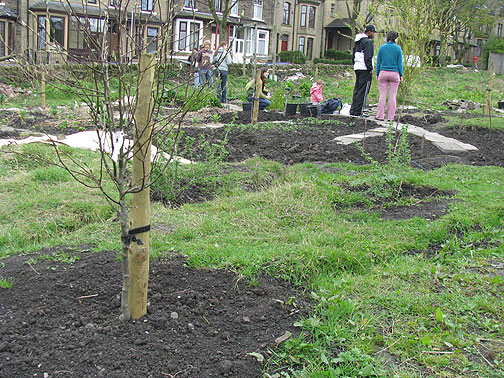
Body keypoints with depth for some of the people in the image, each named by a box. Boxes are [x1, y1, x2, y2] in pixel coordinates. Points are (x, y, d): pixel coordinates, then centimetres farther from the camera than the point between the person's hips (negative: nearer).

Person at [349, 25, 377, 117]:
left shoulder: (358, 42, 18)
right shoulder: (368, 42, -11)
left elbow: (353, 56, 21)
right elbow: (368, 57, -17)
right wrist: (370, 68, -14)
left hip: (357, 68, 9)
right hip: (365, 69, -9)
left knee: (357, 89, 12)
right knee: (363, 91, -6)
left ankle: (353, 110, 12)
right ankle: (358, 112, -7)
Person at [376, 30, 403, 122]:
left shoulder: (382, 48, 1)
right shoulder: (398, 49, -2)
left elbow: (378, 62, 4)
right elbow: (400, 63, 0)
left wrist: (377, 74, 11)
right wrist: (401, 75, 8)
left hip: (383, 73, 1)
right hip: (394, 73, -1)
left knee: (382, 95, 3)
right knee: (392, 96, 3)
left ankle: (380, 116, 1)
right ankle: (390, 117, 4)